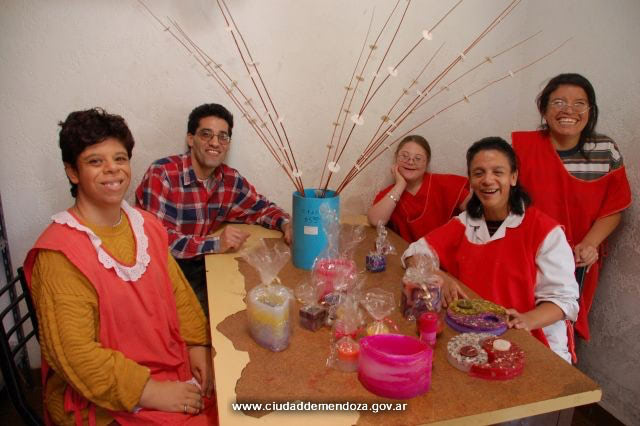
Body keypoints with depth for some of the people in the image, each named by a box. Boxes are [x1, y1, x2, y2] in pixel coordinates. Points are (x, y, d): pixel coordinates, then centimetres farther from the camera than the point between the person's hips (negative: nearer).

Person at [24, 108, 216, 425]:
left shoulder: (146, 225, 3)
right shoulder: (59, 253, -17)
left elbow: (178, 291, 8)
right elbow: (74, 354, -18)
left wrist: (198, 345, -5)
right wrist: (152, 392, -19)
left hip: (175, 366, 6)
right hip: (104, 399, -6)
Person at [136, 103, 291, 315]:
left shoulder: (231, 179, 0)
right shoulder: (162, 174, -16)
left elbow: (262, 207, 15)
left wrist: (286, 224, -7)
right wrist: (216, 244, -29)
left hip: (200, 268, 6)